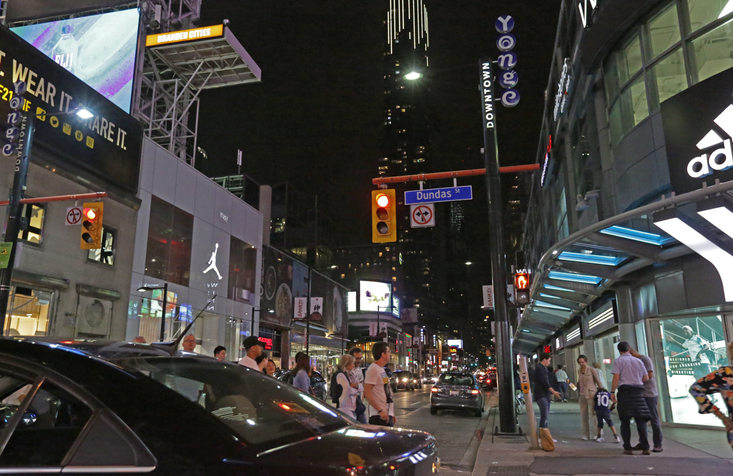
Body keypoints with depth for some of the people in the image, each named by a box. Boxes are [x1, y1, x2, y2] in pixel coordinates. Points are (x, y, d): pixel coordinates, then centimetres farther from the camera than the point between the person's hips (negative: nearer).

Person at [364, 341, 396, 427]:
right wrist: (380, 410, -23)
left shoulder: (382, 370, 18)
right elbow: (367, 393, -20)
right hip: (379, 416, -10)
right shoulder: (373, 369, -13)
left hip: (387, 414, 10)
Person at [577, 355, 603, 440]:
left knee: (593, 414, -6)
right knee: (583, 415, 7)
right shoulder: (579, 371, 13)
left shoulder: (592, 370, -5)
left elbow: (598, 382, -4)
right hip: (582, 395, 6)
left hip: (591, 394, -6)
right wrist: (578, 396, 11)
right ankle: (585, 435, 13)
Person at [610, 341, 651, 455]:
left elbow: (616, 378, -10)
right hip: (638, 390, 3)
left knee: (625, 420, 2)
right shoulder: (638, 361, 12)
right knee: (640, 419, 5)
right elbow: (646, 378, 13)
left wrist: (612, 392, -4)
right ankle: (645, 447, -1)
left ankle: (627, 448, 1)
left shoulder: (618, 361, -1)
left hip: (624, 390, -3)